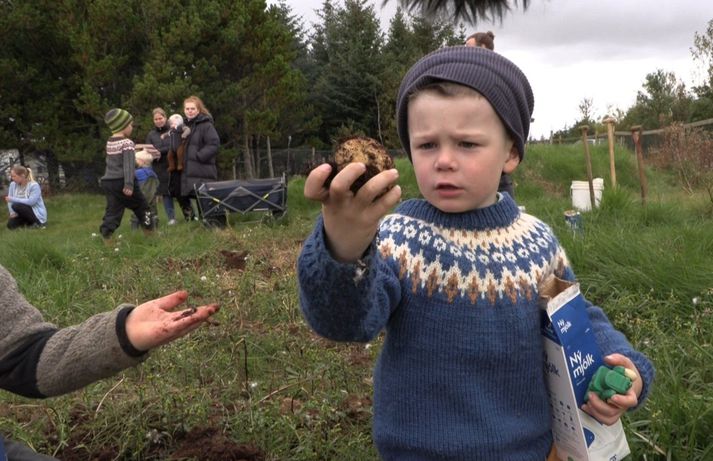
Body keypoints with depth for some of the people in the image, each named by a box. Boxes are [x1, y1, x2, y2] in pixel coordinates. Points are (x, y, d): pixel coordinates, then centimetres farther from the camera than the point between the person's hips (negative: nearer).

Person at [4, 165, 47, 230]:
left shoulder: (34, 186, -19)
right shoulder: (13, 184, 0)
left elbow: (30, 202, -28)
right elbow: (10, 200, -2)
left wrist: (12, 199, -27)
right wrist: (12, 212, -18)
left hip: (38, 214, -6)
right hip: (25, 214, 6)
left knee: (16, 206, -27)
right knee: (10, 224, -15)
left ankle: (38, 223, -14)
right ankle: (28, 222, 13)